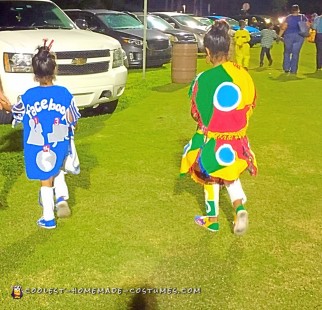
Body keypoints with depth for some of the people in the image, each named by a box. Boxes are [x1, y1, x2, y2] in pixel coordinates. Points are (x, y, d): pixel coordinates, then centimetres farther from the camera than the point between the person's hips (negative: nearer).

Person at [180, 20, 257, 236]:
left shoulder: (204, 79, -22)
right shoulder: (242, 74, -8)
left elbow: (197, 113, -12)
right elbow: (251, 103, 4)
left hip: (212, 138, -4)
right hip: (236, 138, 4)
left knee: (211, 178, 19)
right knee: (230, 174, 27)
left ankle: (212, 219, 33)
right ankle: (240, 208, 6)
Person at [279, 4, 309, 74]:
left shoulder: (288, 17, -4)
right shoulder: (303, 17, 2)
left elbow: (283, 27, -8)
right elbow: (308, 25, 1)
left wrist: (279, 35, -1)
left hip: (289, 36, -1)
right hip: (299, 36, 1)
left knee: (287, 52, 14)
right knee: (295, 53, 4)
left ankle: (286, 68, 11)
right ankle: (293, 70, 3)